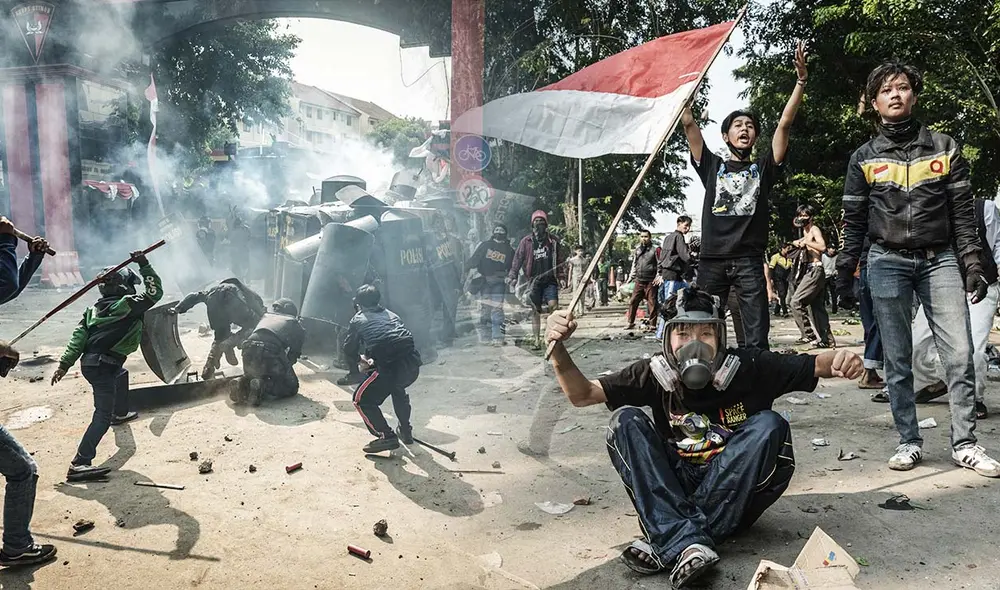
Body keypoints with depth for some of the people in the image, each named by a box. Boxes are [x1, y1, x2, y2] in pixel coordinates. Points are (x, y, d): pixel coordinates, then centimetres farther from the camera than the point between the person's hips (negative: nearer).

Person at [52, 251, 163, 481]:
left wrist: (64, 364, 5)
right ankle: (79, 465, -20)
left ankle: (120, 414, 60)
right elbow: (154, 292, -6)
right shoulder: (128, 304, -8)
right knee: (103, 416, -12)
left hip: (89, 362, 9)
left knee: (121, 375, 40)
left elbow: (78, 337, 8)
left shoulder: (95, 308, 14)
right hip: (103, 366, -9)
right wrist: (144, 265, -4)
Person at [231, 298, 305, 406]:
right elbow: (295, 353, 20)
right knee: (291, 387, 14)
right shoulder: (295, 325, 21)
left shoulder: (265, 317, 33)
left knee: (253, 376, 36)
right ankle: (263, 387, -12)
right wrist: (286, 367, 38)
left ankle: (245, 384, 1)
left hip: (249, 353, 5)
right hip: (271, 355, -5)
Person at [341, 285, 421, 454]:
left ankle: (387, 436, 5)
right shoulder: (391, 315, 27)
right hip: (413, 364, 6)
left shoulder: (358, 320, 16)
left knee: (362, 400, 15)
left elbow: (349, 351, 22)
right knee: (397, 388, 37)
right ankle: (405, 431, 40)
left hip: (390, 369, -6)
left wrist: (359, 361, 42)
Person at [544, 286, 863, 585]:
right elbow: (582, 394, -9)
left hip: (737, 497, -1)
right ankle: (686, 543, -35)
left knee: (768, 425, -26)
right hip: (676, 494, 1)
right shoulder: (655, 374, -7)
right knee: (625, 420, -18)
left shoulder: (749, 368, -11)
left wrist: (839, 358, -33)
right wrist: (558, 349, -27)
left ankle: (668, 544, -31)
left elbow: (815, 365, -9)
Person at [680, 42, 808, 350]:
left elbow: (784, 125, 5)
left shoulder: (763, 167, 14)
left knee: (757, 337, -3)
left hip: (749, 260, 0)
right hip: (712, 259, 0)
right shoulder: (712, 166, 13)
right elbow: (689, 123, 7)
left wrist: (801, 81, -3)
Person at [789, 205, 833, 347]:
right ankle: (826, 339, 15)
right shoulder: (806, 231, 18)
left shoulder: (814, 230, -9)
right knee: (816, 306, 11)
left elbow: (823, 246, -25)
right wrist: (801, 241, 17)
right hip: (811, 270, 10)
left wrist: (805, 241, -21)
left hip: (815, 270, -10)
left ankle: (807, 334, -11)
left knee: (796, 302, -14)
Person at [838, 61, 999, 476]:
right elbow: (854, 221, 7)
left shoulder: (944, 148, 8)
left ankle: (964, 443, 6)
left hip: (939, 259, 1)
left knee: (960, 354, -5)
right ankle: (909, 442, 11)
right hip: (888, 262, 0)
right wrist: (844, 270, 2)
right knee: (898, 360, 2)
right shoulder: (864, 158, 6)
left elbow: (963, 212, 6)